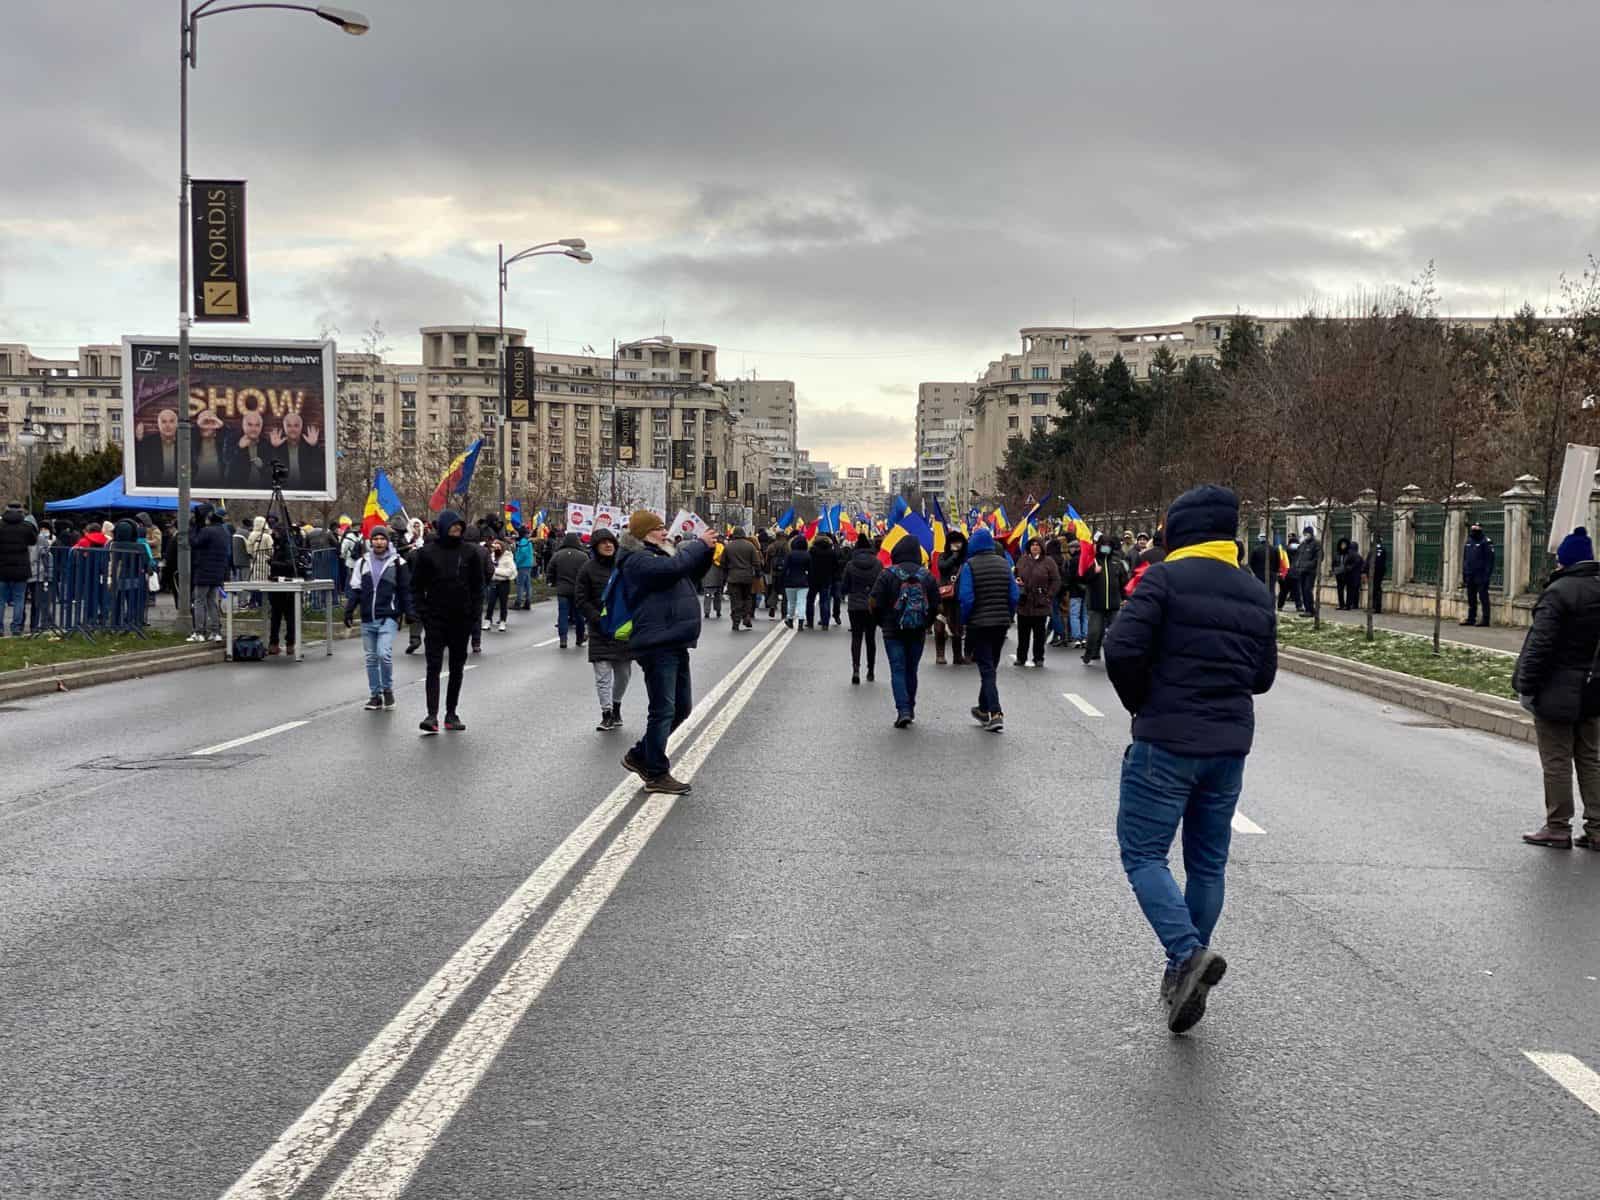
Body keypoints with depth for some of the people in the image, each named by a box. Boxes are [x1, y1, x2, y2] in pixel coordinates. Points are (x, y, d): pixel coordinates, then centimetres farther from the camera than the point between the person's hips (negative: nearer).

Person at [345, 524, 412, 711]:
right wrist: (348, 611, 4)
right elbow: (355, 589, 11)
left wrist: (409, 613, -1)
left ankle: (388, 689, 4)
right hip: (367, 619, 4)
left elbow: (405, 590, 3)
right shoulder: (362, 562, 8)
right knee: (371, 658, 7)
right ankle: (375, 695, 16)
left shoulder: (398, 563, 0)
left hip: (388, 618, -4)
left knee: (384, 654, -16)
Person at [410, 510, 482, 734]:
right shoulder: (428, 553, -2)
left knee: (457, 668, 10)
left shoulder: (469, 553, 3)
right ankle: (432, 715, -12)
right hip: (436, 620, -2)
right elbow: (416, 586, 3)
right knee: (434, 666, -8)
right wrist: (423, 612, -6)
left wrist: (475, 613, 0)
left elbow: (477, 586, 8)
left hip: (462, 620, 2)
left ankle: (451, 713, 19)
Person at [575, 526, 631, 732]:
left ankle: (616, 705, 31)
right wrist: (599, 620, -12)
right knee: (602, 674, -6)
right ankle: (607, 714, 0)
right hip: (600, 630, -2)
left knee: (624, 672, 11)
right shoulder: (589, 569, -3)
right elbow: (581, 600, -2)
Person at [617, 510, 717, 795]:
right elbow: (676, 566, -26)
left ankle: (640, 756, 26)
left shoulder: (657, 557, 21)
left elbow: (692, 575, 28)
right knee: (664, 710, -6)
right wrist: (700, 544, -13)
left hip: (674, 645, 10)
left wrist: (706, 551, 12)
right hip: (658, 645, -10)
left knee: (681, 707, 16)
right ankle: (656, 774, 1)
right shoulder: (639, 561, -11)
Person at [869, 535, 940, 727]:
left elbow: (874, 604, -7)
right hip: (918, 632, 3)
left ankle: (903, 709, -16)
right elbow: (935, 605, 4)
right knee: (911, 670, 15)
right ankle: (910, 708, 24)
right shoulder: (927, 576, 1)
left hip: (893, 631, -3)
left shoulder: (887, 574, -9)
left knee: (898, 670, -2)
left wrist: (882, 622, 10)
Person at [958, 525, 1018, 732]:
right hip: (1001, 623, 5)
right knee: (990, 667, 18)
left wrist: (964, 621, -2)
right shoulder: (1004, 563, 4)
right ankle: (984, 709, 30)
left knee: (986, 669, -4)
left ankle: (995, 713, -15)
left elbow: (966, 598, -15)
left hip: (978, 624, -5)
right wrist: (1008, 616, 13)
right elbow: (1015, 595, 2)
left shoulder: (970, 566, -11)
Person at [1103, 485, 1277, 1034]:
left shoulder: (1166, 578, -9)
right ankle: (1186, 978, 18)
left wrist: (1141, 702, -2)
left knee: (1143, 854, 1)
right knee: (1207, 863, 14)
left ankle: (1188, 952, -19)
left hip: (1166, 742, -6)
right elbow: (1263, 675, 15)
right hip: (1230, 746, 6)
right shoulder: (1256, 594, 11)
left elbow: (1121, 648, -18)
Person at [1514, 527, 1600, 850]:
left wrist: (1527, 685, -14)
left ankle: (1558, 827, 7)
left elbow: (1541, 644, -20)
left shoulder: (1558, 591, -17)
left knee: (1556, 762, 2)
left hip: (1558, 692, -7)